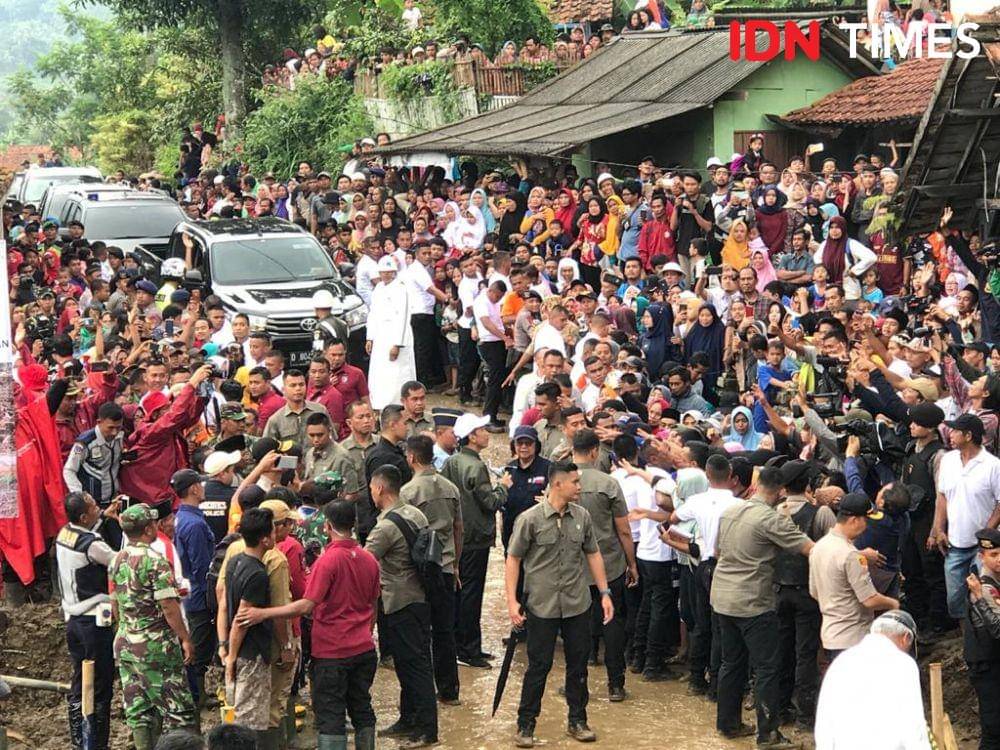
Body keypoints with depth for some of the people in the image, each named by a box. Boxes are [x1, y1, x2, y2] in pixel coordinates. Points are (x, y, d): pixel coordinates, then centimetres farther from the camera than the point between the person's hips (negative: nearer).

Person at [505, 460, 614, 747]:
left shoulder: (582, 516, 2)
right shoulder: (530, 519, -11)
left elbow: (593, 554, 11)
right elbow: (513, 559, -6)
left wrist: (604, 593, 7)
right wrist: (512, 600, -12)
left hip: (578, 605, 4)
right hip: (542, 606, -4)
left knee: (578, 664, 11)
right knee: (538, 667, 2)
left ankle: (577, 721, 26)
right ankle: (525, 725, 15)